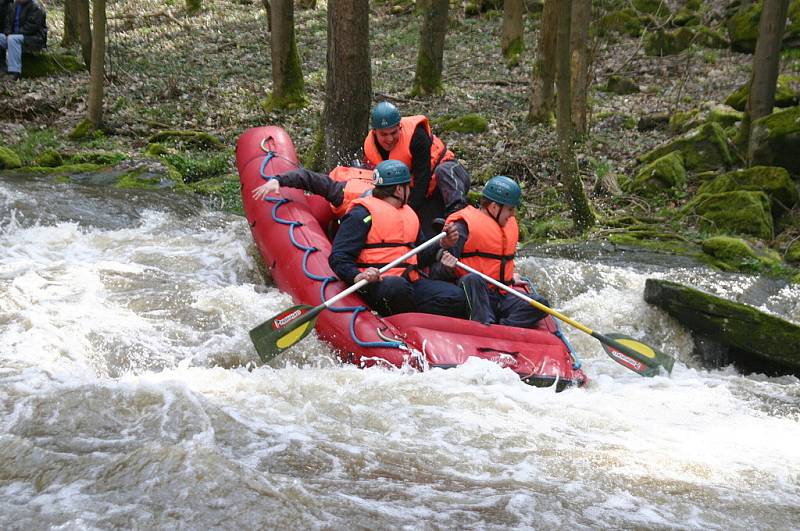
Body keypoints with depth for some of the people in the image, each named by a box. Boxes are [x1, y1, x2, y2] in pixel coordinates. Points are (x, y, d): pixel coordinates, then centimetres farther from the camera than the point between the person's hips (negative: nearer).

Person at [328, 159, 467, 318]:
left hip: (410, 282, 7)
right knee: (397, 287, -41)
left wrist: (442, 244, 16)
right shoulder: (362, 214, 0)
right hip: (376, 284, -7)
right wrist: (357, 276, -28)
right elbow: (338, 257, -8)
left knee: (455, 296, -16)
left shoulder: (409, 214, 27)